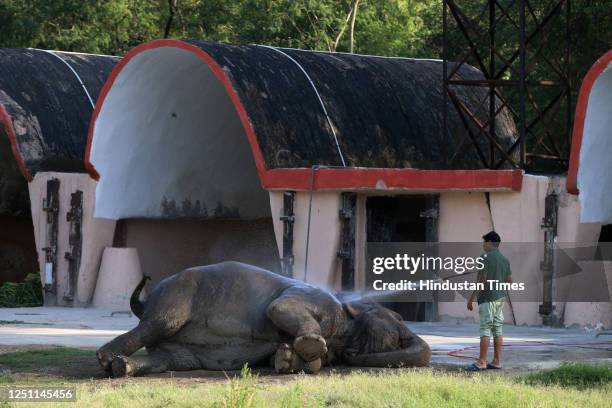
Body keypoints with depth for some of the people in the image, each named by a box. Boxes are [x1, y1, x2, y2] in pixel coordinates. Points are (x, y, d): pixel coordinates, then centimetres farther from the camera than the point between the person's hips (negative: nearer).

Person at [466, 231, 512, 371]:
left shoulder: (486, 257, -10)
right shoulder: (505, 260, 12)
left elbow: (482, 280, -16)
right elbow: (509, 280, 14)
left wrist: (472, 298, -12)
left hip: (487, 298, -8)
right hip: (500, 297, 8)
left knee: (485, 329, -8)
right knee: (497, 329, 8)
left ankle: (481, 362, -9)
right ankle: (497, 361, 8)